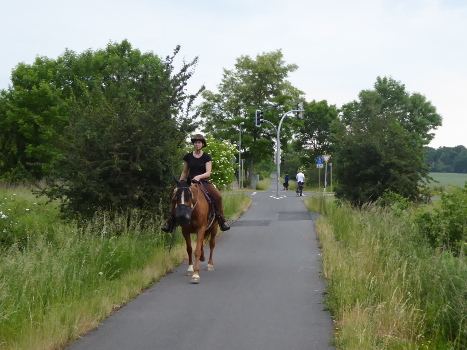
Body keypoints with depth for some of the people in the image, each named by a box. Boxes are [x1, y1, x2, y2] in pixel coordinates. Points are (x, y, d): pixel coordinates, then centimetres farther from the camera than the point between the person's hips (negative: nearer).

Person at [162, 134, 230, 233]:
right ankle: (171, 224, -14)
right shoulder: (188, 157, 9)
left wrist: (199, 177, -27)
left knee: (218, 196, -28)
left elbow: (208, 173, -8)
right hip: (190, 182, 2)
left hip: (204, 182, -2)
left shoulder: (207, 157, 2)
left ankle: (222, 221, -15)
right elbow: (184, 172, 17)